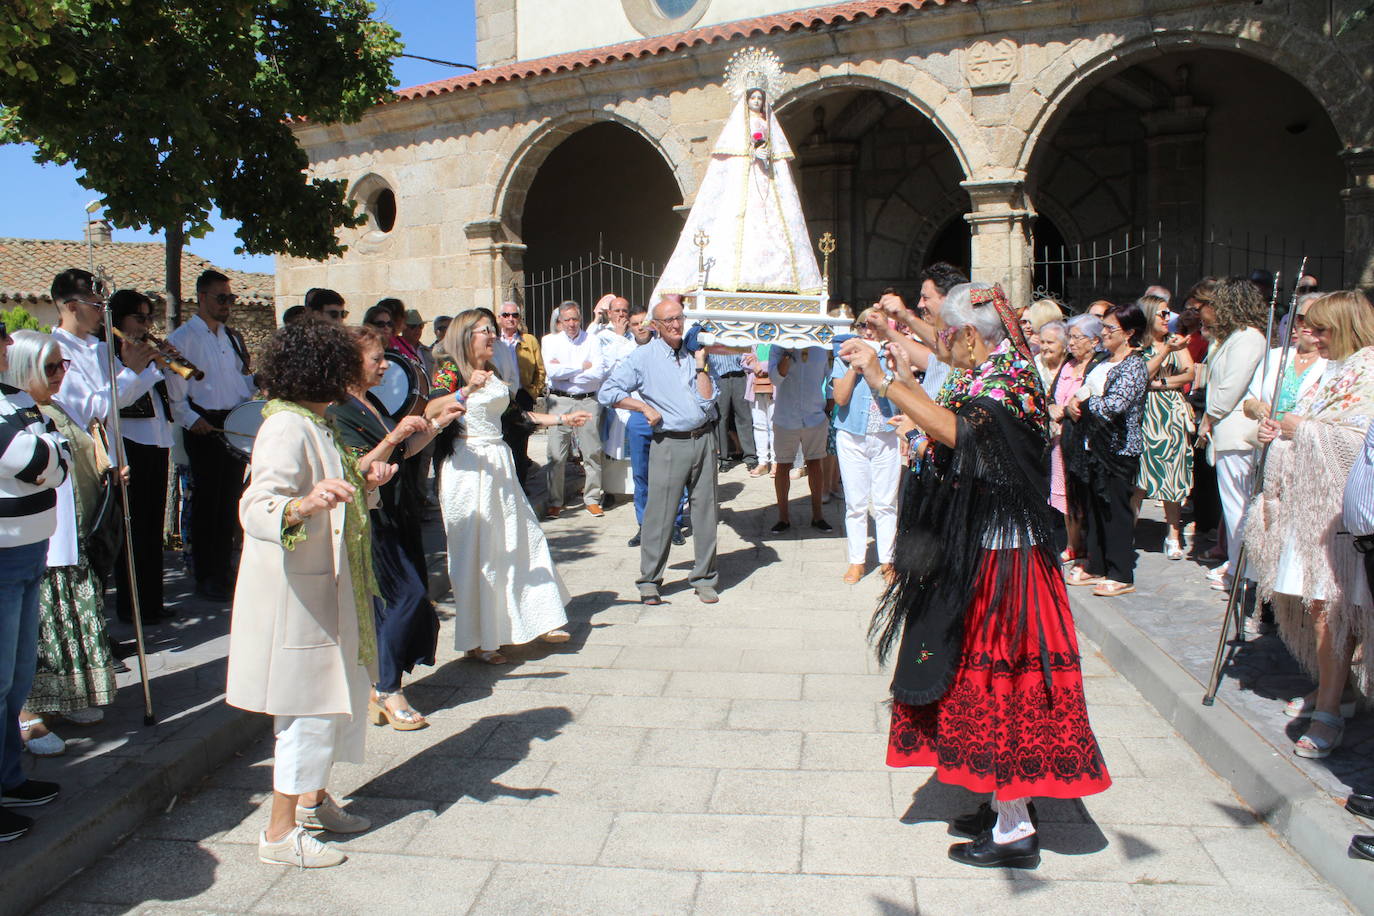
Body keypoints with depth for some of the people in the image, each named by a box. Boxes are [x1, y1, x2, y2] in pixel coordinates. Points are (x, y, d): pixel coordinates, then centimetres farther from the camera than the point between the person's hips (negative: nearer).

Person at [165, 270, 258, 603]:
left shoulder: (232, 337, 16)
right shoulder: (182, 338, -5)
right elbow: (174, 389, -10)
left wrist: (256, 381, 2)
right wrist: (190, 419, -19)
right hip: (204, 426, -6)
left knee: (230, 498, 12)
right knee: (206, 500, -1)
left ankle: (223, 568, 23)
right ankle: (205, 577, 9)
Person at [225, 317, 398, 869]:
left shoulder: (315, 423, 12)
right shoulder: (286, 428, -19)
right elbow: (257, 507, -32)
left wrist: (361, 479, 5)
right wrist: (303, 505, -51)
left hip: (327, 590, 10)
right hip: (296, 593, -10)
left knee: (340, 695, 17)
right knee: (310, 707, -2)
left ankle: (313, 800, 32)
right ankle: (280, 833, 12)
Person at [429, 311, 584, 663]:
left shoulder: (494, 374, 17)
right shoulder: (451, 371, -7)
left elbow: (517, 413, 23)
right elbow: (430, 412, -23)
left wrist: (562, 419, 22)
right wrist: (467, 390, -36)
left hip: (500, 465, 8)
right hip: (468, 466, -7)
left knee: (518, 540, 9)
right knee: (476, 551, -3)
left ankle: (538, 621, 20)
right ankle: (477, 641, 6)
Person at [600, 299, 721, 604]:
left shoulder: (694, 354, 10)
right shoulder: (644, 357, 0)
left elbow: (707, 400, 1)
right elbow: (608, 392, -3)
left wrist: (700, 364, -3)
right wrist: (646, 408, -8)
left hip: (704, 439, 4)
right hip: (670, 444, -3)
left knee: (705, 512, 7)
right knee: (659, 514, -3)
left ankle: (704, 579, 17)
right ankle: (649, 581, 9)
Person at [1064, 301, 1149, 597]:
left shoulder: (1134, 366, -12)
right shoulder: (1103, 362, 14)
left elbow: (1113, 406, -24)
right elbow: (1083, 393, 18)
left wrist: (1083, 402, -9)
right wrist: (1072, 406, -5)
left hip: (1119, 449, -8)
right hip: (1095, 447, 8)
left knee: (1116, 510, -2)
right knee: (1096, 507, 13)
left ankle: (1121, 575, 7)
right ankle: (1096, 566, 23)